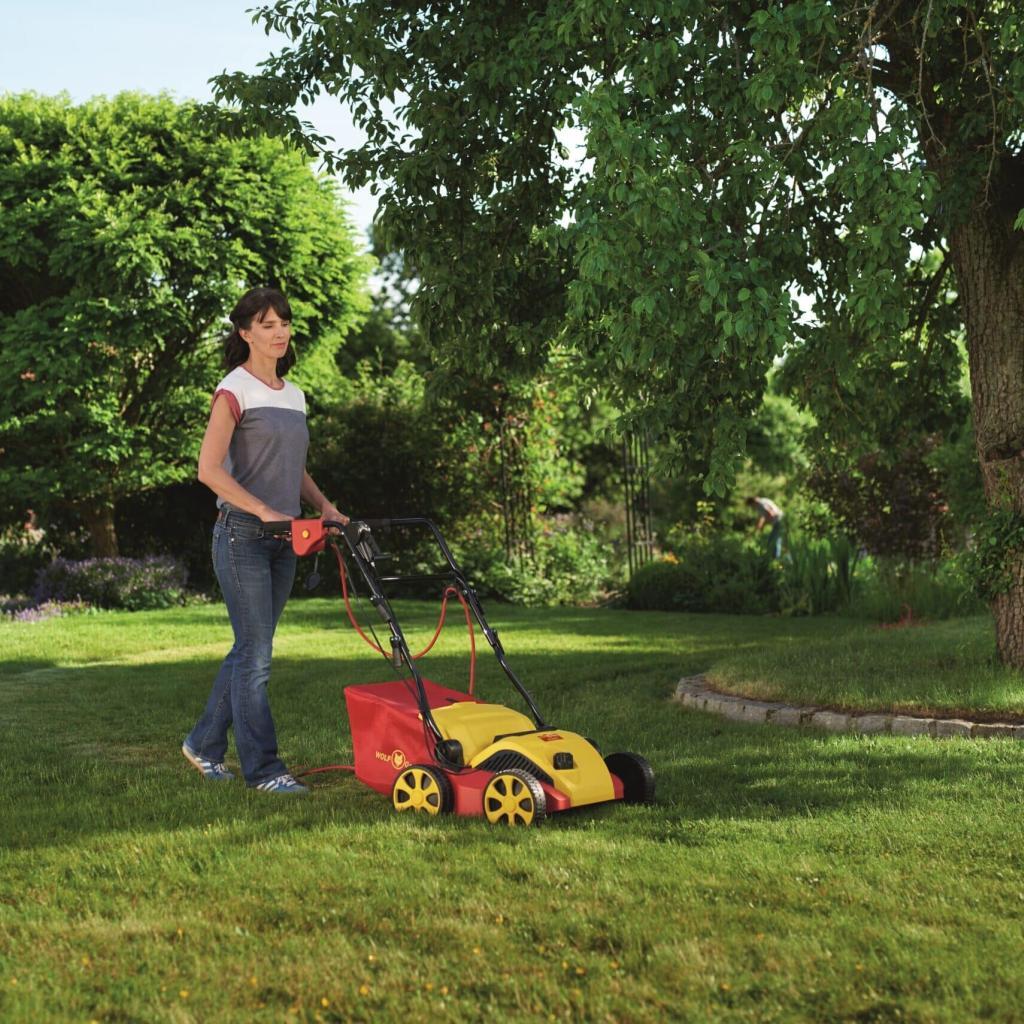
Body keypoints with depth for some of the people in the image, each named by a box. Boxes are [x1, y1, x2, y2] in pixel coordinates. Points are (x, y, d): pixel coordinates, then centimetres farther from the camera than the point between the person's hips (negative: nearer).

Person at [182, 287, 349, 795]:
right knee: (255, 654, -5)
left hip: (282, 540, 8)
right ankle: (263, 768, 1)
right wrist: (264, 511, -22)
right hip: (243, 536, -7)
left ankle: (205, 743, 27)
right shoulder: (234, 391, -8)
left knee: (249, 651, 13)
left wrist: (324, 506, 6)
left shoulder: (292, 394, 14)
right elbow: (210, 469, -17)